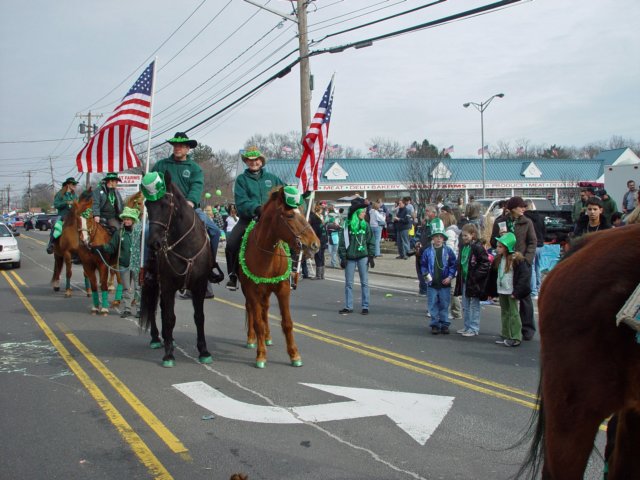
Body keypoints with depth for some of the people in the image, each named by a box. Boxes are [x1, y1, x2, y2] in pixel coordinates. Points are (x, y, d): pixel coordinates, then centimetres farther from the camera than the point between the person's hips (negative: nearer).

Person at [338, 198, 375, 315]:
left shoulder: (366, 225, 3)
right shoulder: (347, 226, -3)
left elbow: (371, 242, 5)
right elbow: (342, 243, -2)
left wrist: (371, 256, -1)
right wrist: (342, 257, -6)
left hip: (363, 257, 1)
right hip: (350, 257, -1)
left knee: (364, 282, 3)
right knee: (348, 283, 6)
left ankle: (365, 306, 10)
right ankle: (348, 307, 15)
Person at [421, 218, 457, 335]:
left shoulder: (448, 251, -1)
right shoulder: (428, 251, 0)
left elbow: (453, 265, 1)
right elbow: (423, 265, 6)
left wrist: (450, 277, -8)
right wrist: (426, 274, -8)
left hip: (445, 283, 0)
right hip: (432, 283, 0)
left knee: (444, 305, 7)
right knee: (433, 305, 5)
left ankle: (444, 324, 17)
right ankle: (435, 324, 14)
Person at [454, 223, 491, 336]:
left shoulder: (478, 247, -15)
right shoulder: (463, 247, 9)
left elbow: (486, 263, -16)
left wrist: (476, 276, -19)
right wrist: (459, 275, 10)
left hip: (474, 282, -8)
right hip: (464, 280, 8)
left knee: (474, 306, 2)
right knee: (465, 306, 16)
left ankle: (474, 328, 9)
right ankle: (467, 326, 26)